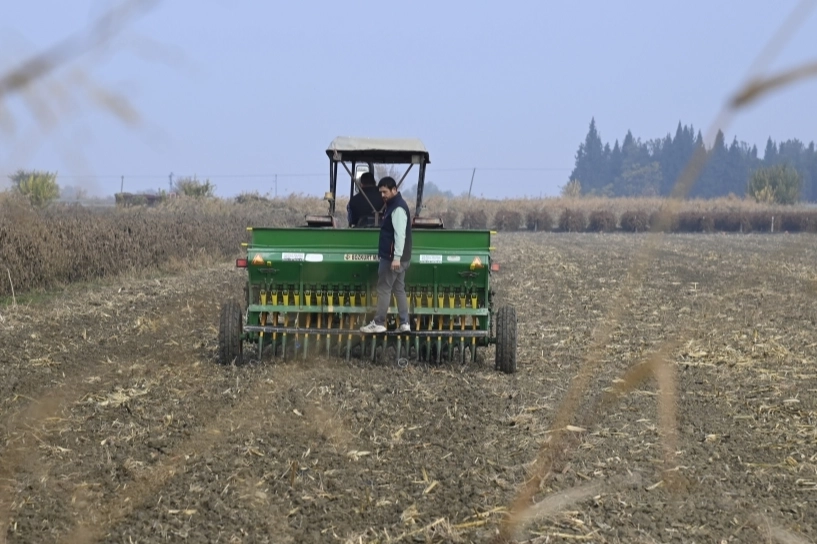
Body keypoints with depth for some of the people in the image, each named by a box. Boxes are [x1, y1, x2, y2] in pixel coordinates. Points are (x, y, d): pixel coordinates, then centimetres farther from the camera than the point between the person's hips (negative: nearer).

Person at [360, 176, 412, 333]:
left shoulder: (398, 208, -17)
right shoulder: (394, 205, 16)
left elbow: (400, 234, -24)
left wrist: (396, 257, -28)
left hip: (392, 257, -10)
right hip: (397, 256, 10)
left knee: (384, 289, -5)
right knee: (399, 289, 10)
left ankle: (378, 323, 0)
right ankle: (404, 323, 10)